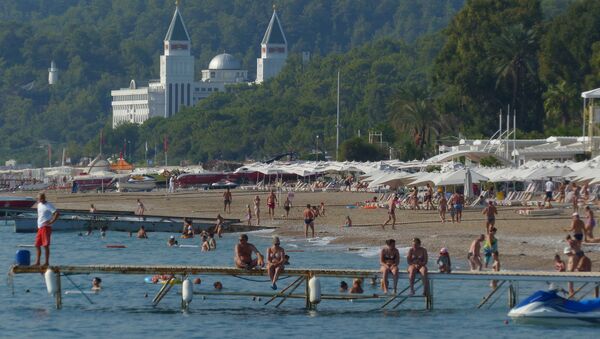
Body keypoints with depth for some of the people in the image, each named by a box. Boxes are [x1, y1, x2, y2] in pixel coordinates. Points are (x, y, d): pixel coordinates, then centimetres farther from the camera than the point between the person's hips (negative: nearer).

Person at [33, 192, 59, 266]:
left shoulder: (49, 206, -10)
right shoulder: (39, 205, 15)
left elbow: (57, 213, -17)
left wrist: (51, 221, -19)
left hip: (46, 227, -8)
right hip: (39, 227, 8)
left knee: (46, 245, -7)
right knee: (37, 245, 8)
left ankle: (47, 262, -2)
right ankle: (37, 262, 13)